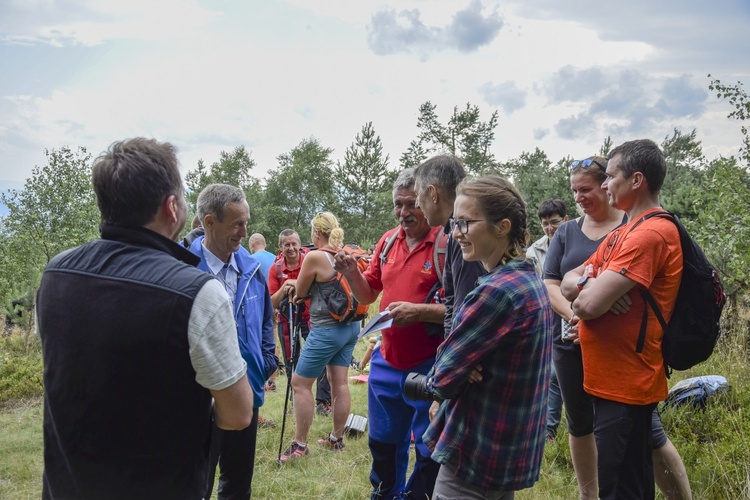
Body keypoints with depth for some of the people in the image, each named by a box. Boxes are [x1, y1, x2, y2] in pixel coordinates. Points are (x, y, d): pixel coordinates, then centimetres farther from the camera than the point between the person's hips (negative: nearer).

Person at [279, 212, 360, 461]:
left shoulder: (315, 257, -15)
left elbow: (300, 293, -2)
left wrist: (294, 285, 19)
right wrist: (297, 285, 5)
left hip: (327, 329, -8)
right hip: (350, 326, 8)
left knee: (300, 383, 2)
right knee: (339, 382, 13)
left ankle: (300, 445, 7)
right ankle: (337, 439, 23)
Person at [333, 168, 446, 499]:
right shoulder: (388, 241, 5)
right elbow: (368, 294, 13)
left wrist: (418, 311, -27)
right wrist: (350, 272, -5)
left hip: (429, 367, -6)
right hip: (386, 362, 7)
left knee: (429, 450, 9)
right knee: (383, 442, 23)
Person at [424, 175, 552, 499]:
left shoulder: (498, 290, -25)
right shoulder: (531, 281, 5)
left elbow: (443, 378, -21)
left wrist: (435, 378, 0)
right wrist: (462, 371, -12)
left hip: (476, 455, -9)